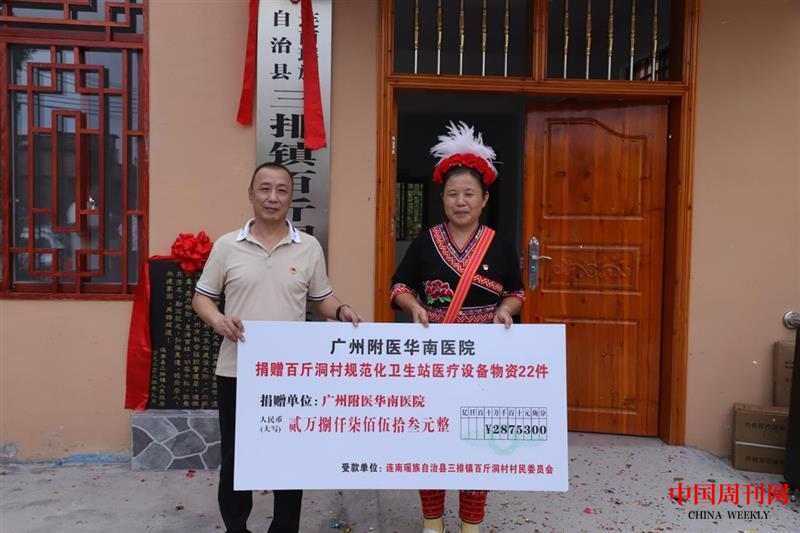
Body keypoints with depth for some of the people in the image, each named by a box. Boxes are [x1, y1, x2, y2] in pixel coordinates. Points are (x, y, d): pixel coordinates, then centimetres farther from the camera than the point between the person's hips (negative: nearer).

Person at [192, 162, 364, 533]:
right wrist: (217, 320, -14)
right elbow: (201, 297, 6)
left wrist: (341, 311, -12)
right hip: (236, 371, 0)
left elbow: (322, 298, 8)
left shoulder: (309, 247, 2)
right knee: (234, 456, 13)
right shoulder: (227, 246, 1)